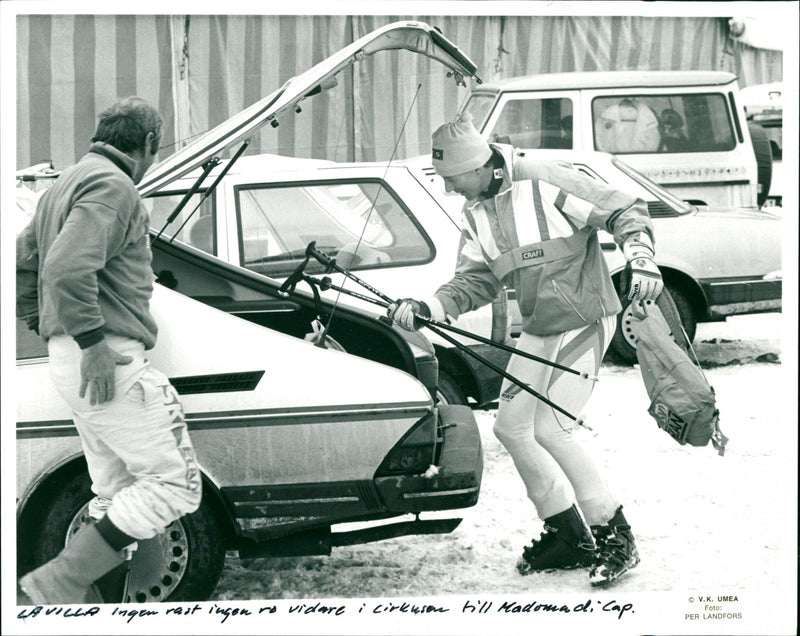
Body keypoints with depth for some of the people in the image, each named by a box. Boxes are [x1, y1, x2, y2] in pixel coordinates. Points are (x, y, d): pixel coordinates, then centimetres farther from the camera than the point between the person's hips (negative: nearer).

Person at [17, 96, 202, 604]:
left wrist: (44, 325, 25)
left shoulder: (68, 183, 22)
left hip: (71, 357, 11)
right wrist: (92, 341, -24)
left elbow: (22, 264, 26)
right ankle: (60, 582, -15)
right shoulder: (113, 186, -11)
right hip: (109, 360, -11)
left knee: (116, 494, 15)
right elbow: (68, 267, -26)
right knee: (174, 483, -10)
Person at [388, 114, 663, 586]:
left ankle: (617, 538, -3)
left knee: (550, 427, -15)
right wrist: (429, 309, -8)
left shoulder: (545, 184, -17)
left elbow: (625, 212, -13)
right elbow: (477, 281, 8)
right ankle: (570, 535, 17)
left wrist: (640, 258, -30)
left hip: (586, 320, -9)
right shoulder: (475, 213, 7)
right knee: (512, 426, 4)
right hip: (539, 330, 9)